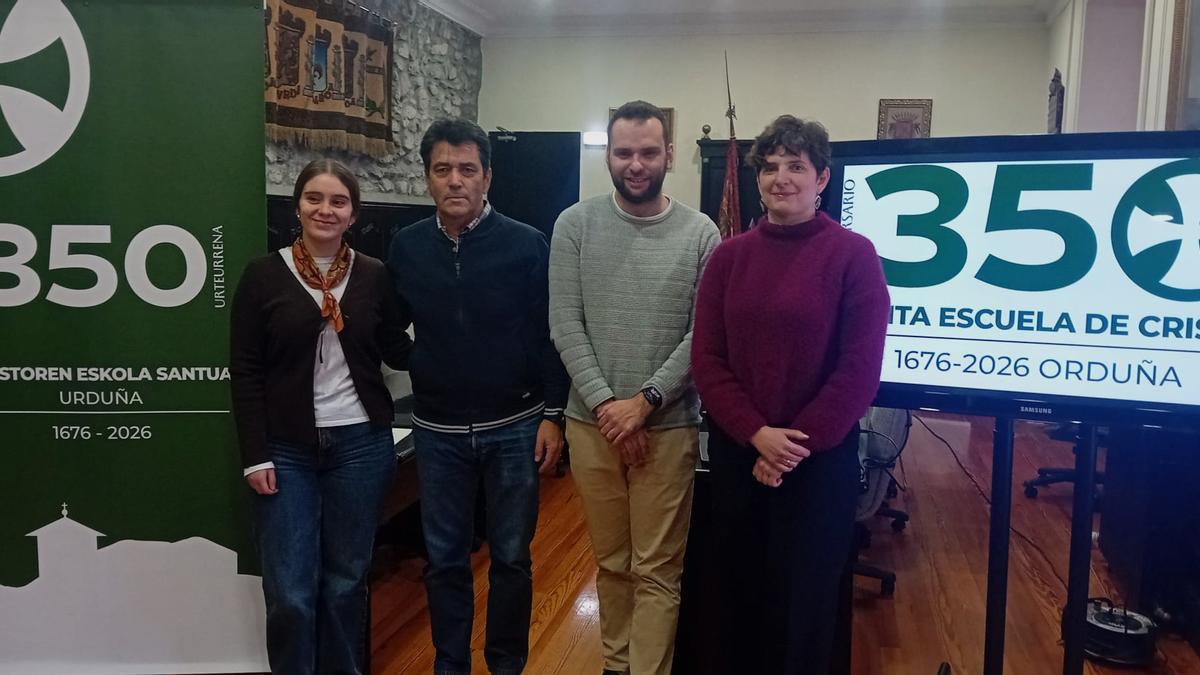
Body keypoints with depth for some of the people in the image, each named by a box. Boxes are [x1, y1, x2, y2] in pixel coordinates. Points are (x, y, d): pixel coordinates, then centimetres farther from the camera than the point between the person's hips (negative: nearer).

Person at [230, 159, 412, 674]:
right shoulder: (264, 274, -2)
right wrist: (255, 456, -6)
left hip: (361, 444, 1)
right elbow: (245, 372, -2)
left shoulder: (374, 275, 3)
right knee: (289, 592, 1)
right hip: (287, 450, -1)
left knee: (346, 579, 12)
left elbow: (397, 353, 8)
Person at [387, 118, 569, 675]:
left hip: (515, 428, -2)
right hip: (437, 432, 2)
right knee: (445, 561, 12)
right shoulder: (406, 247, 1)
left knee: (511, 558, 11)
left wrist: (552, 415, -7)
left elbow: (551, 336, -5)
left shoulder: (527, 245, -7)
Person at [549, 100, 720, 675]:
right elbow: (564, 326, -4)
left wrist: (645, 402, -13)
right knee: (611, 561, 16)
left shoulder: (700, 233, -3)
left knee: (658, 570, 5)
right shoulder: (575, 225, 0)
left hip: (669, 427, -1)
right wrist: (605, 403, -12)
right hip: (592, 423, 2)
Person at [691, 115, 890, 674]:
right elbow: (707, 360, -1)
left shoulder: (854, 255, -7)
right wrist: (757, 434, -13)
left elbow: (860, 370, -10)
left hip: (820, 459, -3)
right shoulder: (729, 256, 3)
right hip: (735, 454, 3)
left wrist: (796, 445, -13)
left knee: (807, 602, 11)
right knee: (742, 593, 16)